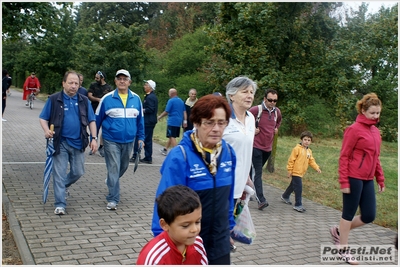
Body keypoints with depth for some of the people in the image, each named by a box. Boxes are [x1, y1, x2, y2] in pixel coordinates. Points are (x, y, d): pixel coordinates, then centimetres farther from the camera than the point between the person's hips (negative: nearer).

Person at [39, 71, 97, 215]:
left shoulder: (84, 101, 6)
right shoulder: (54, 99, -2)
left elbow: (91, 120, 9)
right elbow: (43, 118, 2)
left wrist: (94, 138, -1)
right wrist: (47, 130, -18)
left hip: (78, 143, 3)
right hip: (60, 142, -3)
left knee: (78, 172, 11)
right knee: (59, 174, -1)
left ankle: (64, 186, 41)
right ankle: (60, 204, 7)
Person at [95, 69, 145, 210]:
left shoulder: (136, 99, 2)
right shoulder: (107, 99, -5)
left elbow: (140, 120, 11)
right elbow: (97, 120, 2)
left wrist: (140, 137, 9)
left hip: (129, 141, 4)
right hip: (111, 141, -4)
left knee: (123, 167, 19)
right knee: (114, 169, -6)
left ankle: (111, 181, 49)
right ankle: (113, 199, 3)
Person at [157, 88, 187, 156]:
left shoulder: (171, 101, -10)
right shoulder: (181, 101, 12)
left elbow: (166, 112, -9)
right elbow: (184, 111, 9)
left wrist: (159, 117, 3)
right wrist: (185, 120, 8)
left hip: (172, 121, -8)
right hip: (179, 122, 8)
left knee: (172, 137, -4)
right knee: (171, 137, 18)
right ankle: (165, 149, 30)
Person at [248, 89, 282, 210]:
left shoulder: (277, 112, 7)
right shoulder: (256, 110, -13)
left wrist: (276, 128, 14)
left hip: (268, 147, 6)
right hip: (256, 146, -6)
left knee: (257, 171, 16)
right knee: (258, 173, -10)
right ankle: (261, 200, -15)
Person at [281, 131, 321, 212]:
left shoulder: (309, 151, 10)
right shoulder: (297, 149, -14)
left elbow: (311, 161, 12)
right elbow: (291, 160, -14)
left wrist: (317, 168, -3)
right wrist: (289, 170, -14)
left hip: (301, 173, 8)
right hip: (296, 172, -8)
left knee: (293, 185, 23)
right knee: (298, 188, -9)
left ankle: (285, 196, 44)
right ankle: (298, 205, -2)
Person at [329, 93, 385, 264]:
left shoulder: (376, 131, 12)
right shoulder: (354, 129, -11)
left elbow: (375, 158, 19)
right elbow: (344, 157, -13)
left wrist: (380, 179, 15)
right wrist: (344, 182, -16)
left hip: (368, 180, 8)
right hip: (354, 178, -8)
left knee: (369, 216, 8)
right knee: (349, 213, 4)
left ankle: (338, 231, 29)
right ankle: (343, 250, 20)